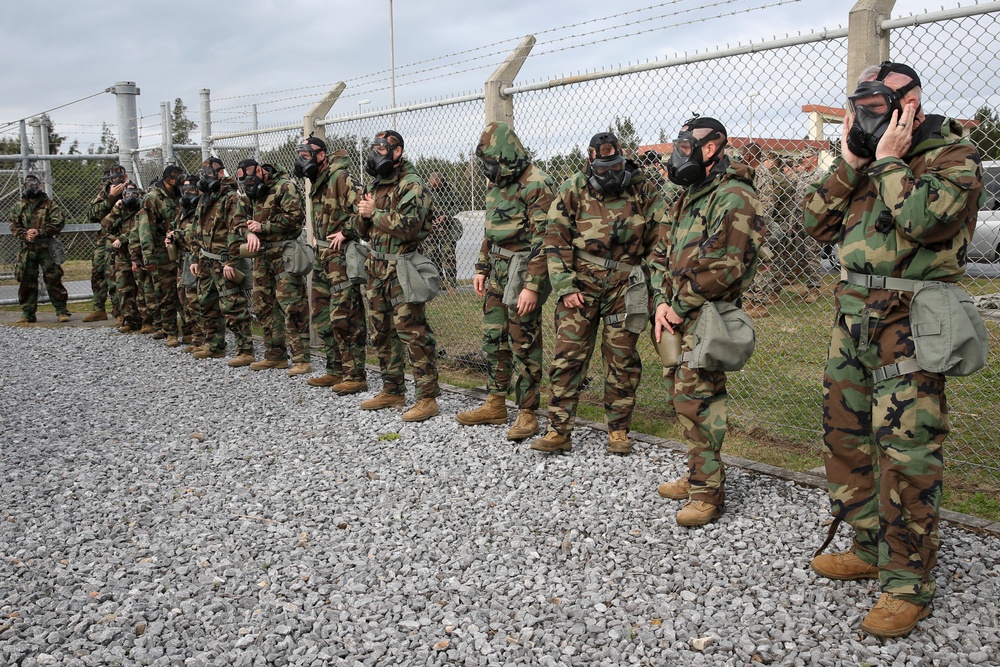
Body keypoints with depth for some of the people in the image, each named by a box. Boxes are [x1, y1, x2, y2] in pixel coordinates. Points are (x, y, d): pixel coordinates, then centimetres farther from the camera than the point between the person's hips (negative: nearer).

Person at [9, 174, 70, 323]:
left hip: (46, 248, -3)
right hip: (27, 249, 3)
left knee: (53, 279, -5)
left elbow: (58, 223, -5)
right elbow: (14, 225, 10)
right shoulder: (19, 207, 13)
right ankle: (27, 313, 12)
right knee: (27, 281, 5)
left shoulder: (49, 205, 4)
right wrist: (24, 235, -9)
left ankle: (61, 311, 1)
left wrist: (39, 232, -13)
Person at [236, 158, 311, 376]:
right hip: (262, 254, 9)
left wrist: (263, 227, -13)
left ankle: (302, 359, -9)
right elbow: (249, 218, 20)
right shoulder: (253, 192, 17)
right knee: (263, 305, 11)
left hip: (284, 254, -9)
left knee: (291, 305, -11)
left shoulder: (284, 187, -8)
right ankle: (275, 355, 21)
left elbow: (294, 217, -16)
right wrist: (251, 232, -4)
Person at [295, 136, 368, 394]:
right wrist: (319, 242, 18)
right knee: (322, 316, 13)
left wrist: (345, 232, -18)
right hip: (323, 257, 10)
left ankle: (355, 375, -4)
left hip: (342, 258, -10)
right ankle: (336, 370, 22)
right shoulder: (318, 183, 17)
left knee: (344, 317, -10)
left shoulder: (340, 177, -13)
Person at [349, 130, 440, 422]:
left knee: (413, 332, -9)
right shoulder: (374, 185, 16)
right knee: (381, 332, 14)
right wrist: (362, 215, -4)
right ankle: (392, 391, 27)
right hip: (377, 268, 9)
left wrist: (375, 213, -16)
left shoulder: (410, 185, -11)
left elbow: (410, 226, -24)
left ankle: (427, 398, -3)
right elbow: (361, 229, 18)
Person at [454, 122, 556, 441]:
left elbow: (542, 241, -21)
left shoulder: (536, 185, -16)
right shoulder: (497, 183, 13)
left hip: (522, 273, -9)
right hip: (497, 271, 9)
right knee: (493, 338, 14)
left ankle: (527, 414, 8)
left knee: (523, 343, -3)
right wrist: (482, 268, 18)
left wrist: (533, 286, -24)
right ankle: (495, 405, 26)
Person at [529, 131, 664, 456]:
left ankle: (619, 431, 18)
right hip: (581, 284, 0)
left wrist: (650, 280, 2)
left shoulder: (643, 189, 0)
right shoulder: (572, 191, -3)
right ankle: (559, 431, 5)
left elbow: (658, 237, 6)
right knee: (567, 356, -3)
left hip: (624, 284, 1)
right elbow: (556, 241, -3)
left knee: (622, 360, 5)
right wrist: (564, 288, -9)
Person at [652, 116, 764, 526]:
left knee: (694, 398, -11)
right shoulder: (687, 198, 18)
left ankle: (707, 493, -1)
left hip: (707, 316, -9)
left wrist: (679, 306, -13)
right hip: (680, 314, 9)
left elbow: (725, 269, -20)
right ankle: (699, 475, 27)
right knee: (689, 396, 14)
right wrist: (661, 302, 1)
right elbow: (662, 255, 17)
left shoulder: (733, 198, -13)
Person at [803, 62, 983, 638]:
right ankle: (869, 550, 28)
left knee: (906, 450, -9)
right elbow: (819, 224, 8)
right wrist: (849, 164, 0)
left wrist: (889, 161, -12)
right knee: (847, 435, 13)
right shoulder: (870, 159, 16)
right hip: (855, 312, 8)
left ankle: (908, 584, 2)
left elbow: (924, 219, -23)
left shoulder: (955, 156, -5)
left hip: (909, 322, -8)